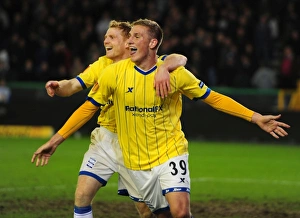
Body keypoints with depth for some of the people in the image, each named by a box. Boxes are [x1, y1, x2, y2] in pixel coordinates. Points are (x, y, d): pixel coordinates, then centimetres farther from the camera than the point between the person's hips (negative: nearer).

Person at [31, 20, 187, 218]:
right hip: (105, 140, 3)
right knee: (82, 196, -10)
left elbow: (180, 59, -22)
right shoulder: (102, 65, 2)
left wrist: (164, 69, -43)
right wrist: (58, 86, -27)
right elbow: (73, 85, -5)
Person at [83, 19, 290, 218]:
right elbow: (90, 107, 5)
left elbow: (215, 99, -1)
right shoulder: (114, 73, -9)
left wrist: (256, 117, -6)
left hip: (171, 153, -2)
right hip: (136, 161, 2)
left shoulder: (176, 74, -9)